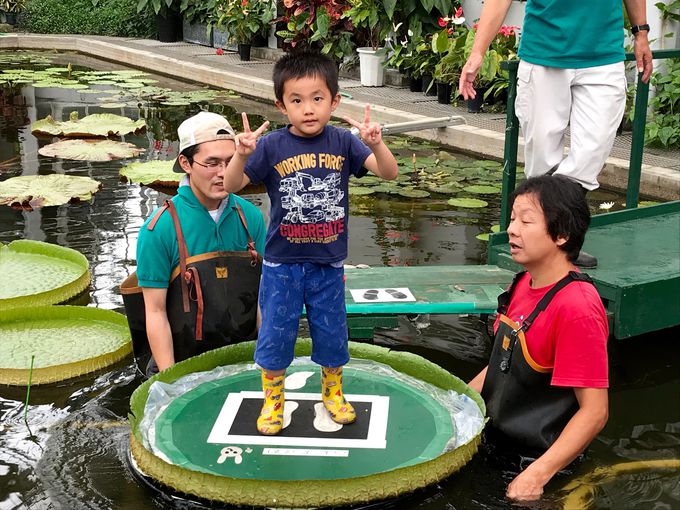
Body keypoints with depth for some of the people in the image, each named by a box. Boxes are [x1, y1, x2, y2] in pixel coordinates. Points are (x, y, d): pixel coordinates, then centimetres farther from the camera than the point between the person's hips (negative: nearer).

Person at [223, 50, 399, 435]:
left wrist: (376, 144, -32)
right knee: (276, 335, 10)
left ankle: (333, 392, 41)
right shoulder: (272, 147, -11)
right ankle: (273, 400, 32)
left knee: (332, 332, 16)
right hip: (282, 263, -1)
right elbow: (232, 186, -12)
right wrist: (242, 155, -32)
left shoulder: (343, 142, -7)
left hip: (328, 264, 1)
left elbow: (389, 173, -12)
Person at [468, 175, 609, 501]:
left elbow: (594, 411, -23)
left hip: (538, 459, -7)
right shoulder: (524, 283, 2)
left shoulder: (576, 308, -25)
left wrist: (535, 476, -26)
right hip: (496, 440, 8)